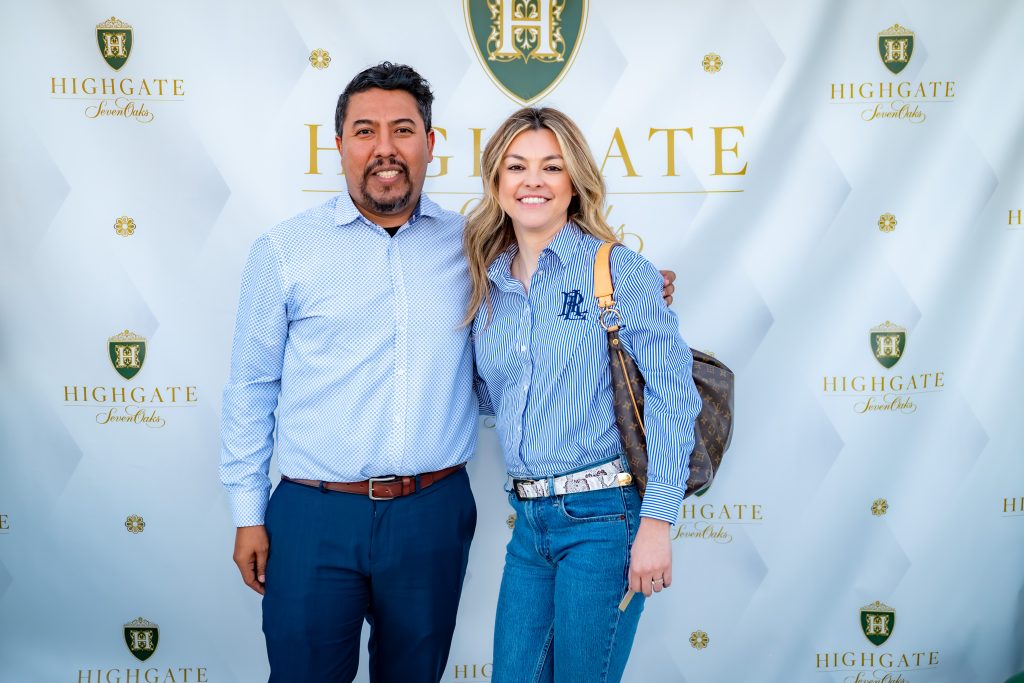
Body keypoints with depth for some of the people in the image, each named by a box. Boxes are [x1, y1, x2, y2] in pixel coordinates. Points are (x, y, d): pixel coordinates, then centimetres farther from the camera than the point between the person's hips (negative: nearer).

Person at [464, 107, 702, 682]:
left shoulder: (620, 271, -6)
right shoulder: (488, 286, 10)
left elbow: (673, 396, -11)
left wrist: (657, 521, -16)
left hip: (604, 514, -5)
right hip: (529, 520, 5)